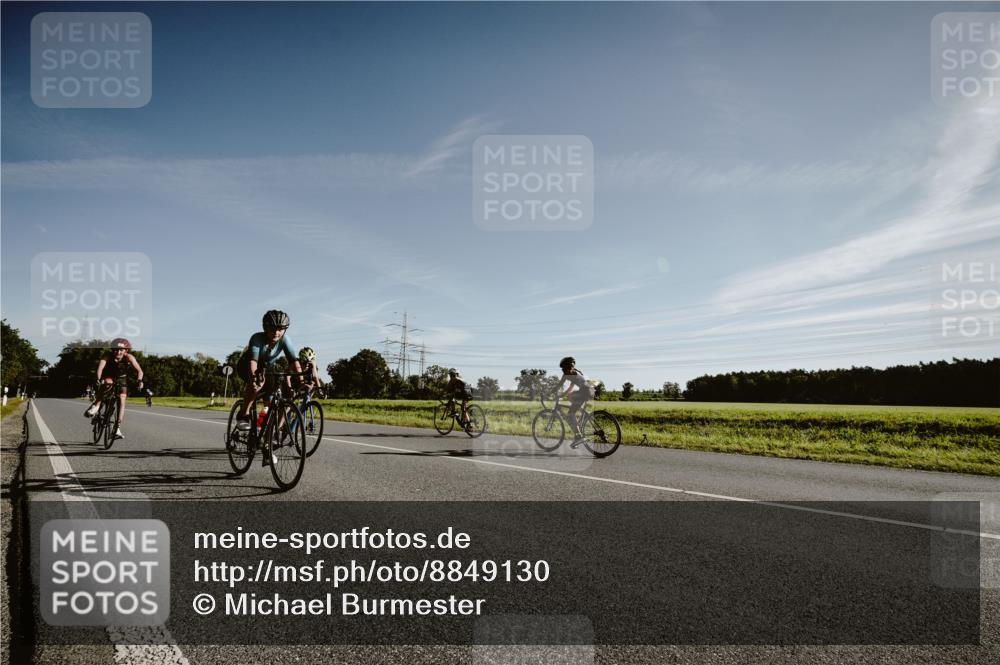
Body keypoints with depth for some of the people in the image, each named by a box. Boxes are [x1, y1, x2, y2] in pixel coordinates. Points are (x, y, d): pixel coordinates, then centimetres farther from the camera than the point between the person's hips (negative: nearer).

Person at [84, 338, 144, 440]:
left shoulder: (129, 357, -25)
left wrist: (139, 380, -50)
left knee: (122, 401, -14)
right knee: (108, 383, -37)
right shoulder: (107, 355, -28)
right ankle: (95, 406, -25)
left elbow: (139, 370, -31)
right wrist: (98, 379, -60)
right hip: (107, 377, -1)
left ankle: (117, 428, -10)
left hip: (120, 379, 1)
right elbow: (100, 367, -43)